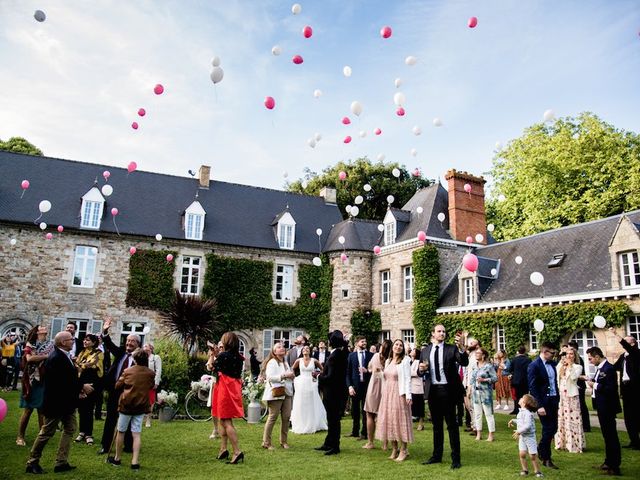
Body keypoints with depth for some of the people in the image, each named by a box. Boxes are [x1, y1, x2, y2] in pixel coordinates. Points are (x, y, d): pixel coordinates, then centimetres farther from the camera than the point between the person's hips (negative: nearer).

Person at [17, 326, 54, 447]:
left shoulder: (50, 345, 10)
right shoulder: (30, 345, -1)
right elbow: (29, 358, -19)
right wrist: (46, 356, -16)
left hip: (45, 382, 3)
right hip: (33, 381, -3)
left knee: (42, 409, 8)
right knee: (28, 409, 1)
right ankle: (20, 436, 13)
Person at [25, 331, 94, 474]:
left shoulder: (65, 355, 6)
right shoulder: (56, 358, -25)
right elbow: (63, 381, -28)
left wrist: (78, 389, 0)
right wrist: (82, 387, -20)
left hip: (66, 401, 10)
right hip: (56, 402, -10)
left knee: (70, 428, 13)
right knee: (47, 432, 5)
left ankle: (62, 462, 20)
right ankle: (32, 462, 22)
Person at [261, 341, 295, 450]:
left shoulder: (285, 363, 21)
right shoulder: (272, 362, -6)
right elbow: (270, 377, -18)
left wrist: (291, 376, 10)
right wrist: (284, 376, -18)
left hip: (286, 392, 8)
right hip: (276, 393, -8)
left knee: (286, 417, 2)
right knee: (273, 417, -6)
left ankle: (283, 441, 15)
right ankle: (266, 442, 4)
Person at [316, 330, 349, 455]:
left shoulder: (334, 356, -23)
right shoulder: (343, 353, 4)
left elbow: (330, 376, -23)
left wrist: (320, 377, -8)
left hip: (333, 392, -9)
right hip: (339, 390, 9)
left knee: (333, 419, 2)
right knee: (332, 418, 18)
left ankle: (334, 446, 13)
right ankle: (328, 444, 29)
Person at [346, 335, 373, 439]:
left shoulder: (371, 355, 1)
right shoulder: (351, 355, 3)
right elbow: (348, 372, 1)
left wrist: (367, 371, -15)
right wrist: (349, 386, -7)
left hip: (367, 385, -1)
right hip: (355, 386, 1)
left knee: (365, 411, 4)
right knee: (355, 410, 11)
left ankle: (364, 433, 13)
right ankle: (355, 431, 25)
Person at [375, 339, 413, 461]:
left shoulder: (405, 361, -5)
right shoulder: (388, 361, 12)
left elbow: (407, 379, -11)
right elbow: (385, 378, 12)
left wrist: (408, 395, -18)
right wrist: (384, 393, 9)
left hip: (399, 394, -6)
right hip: (387, 394, 6)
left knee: (400, 420, -2)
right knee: (389, 421, 7)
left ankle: (403, 450, 6)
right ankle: (394, 449, 16)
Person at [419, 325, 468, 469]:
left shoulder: (452, 349, -2)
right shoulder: (425, 351, 8)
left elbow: (464, 363, -17)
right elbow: (421, 372, 12)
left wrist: (461, 348, -34)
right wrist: (422, 369, -11)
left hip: (447, 390, -4)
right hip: (432, 391, 4)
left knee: (451, 424, 2)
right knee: (436, 424, 14)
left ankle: (455, 458, 10)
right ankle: (437, 455, 25)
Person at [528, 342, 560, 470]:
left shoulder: (552, 364, 8)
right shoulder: (534, 366, -14)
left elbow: (555, 382, 14)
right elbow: (533, 388, -16)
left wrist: (557, 400, 9)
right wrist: (540, 406, -19)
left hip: (553, 400, 7)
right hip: (544, 402, -7)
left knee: (553, 428, 14)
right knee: (548, 429, 0)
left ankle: (541, 451, 35)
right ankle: (546, 458, 16)